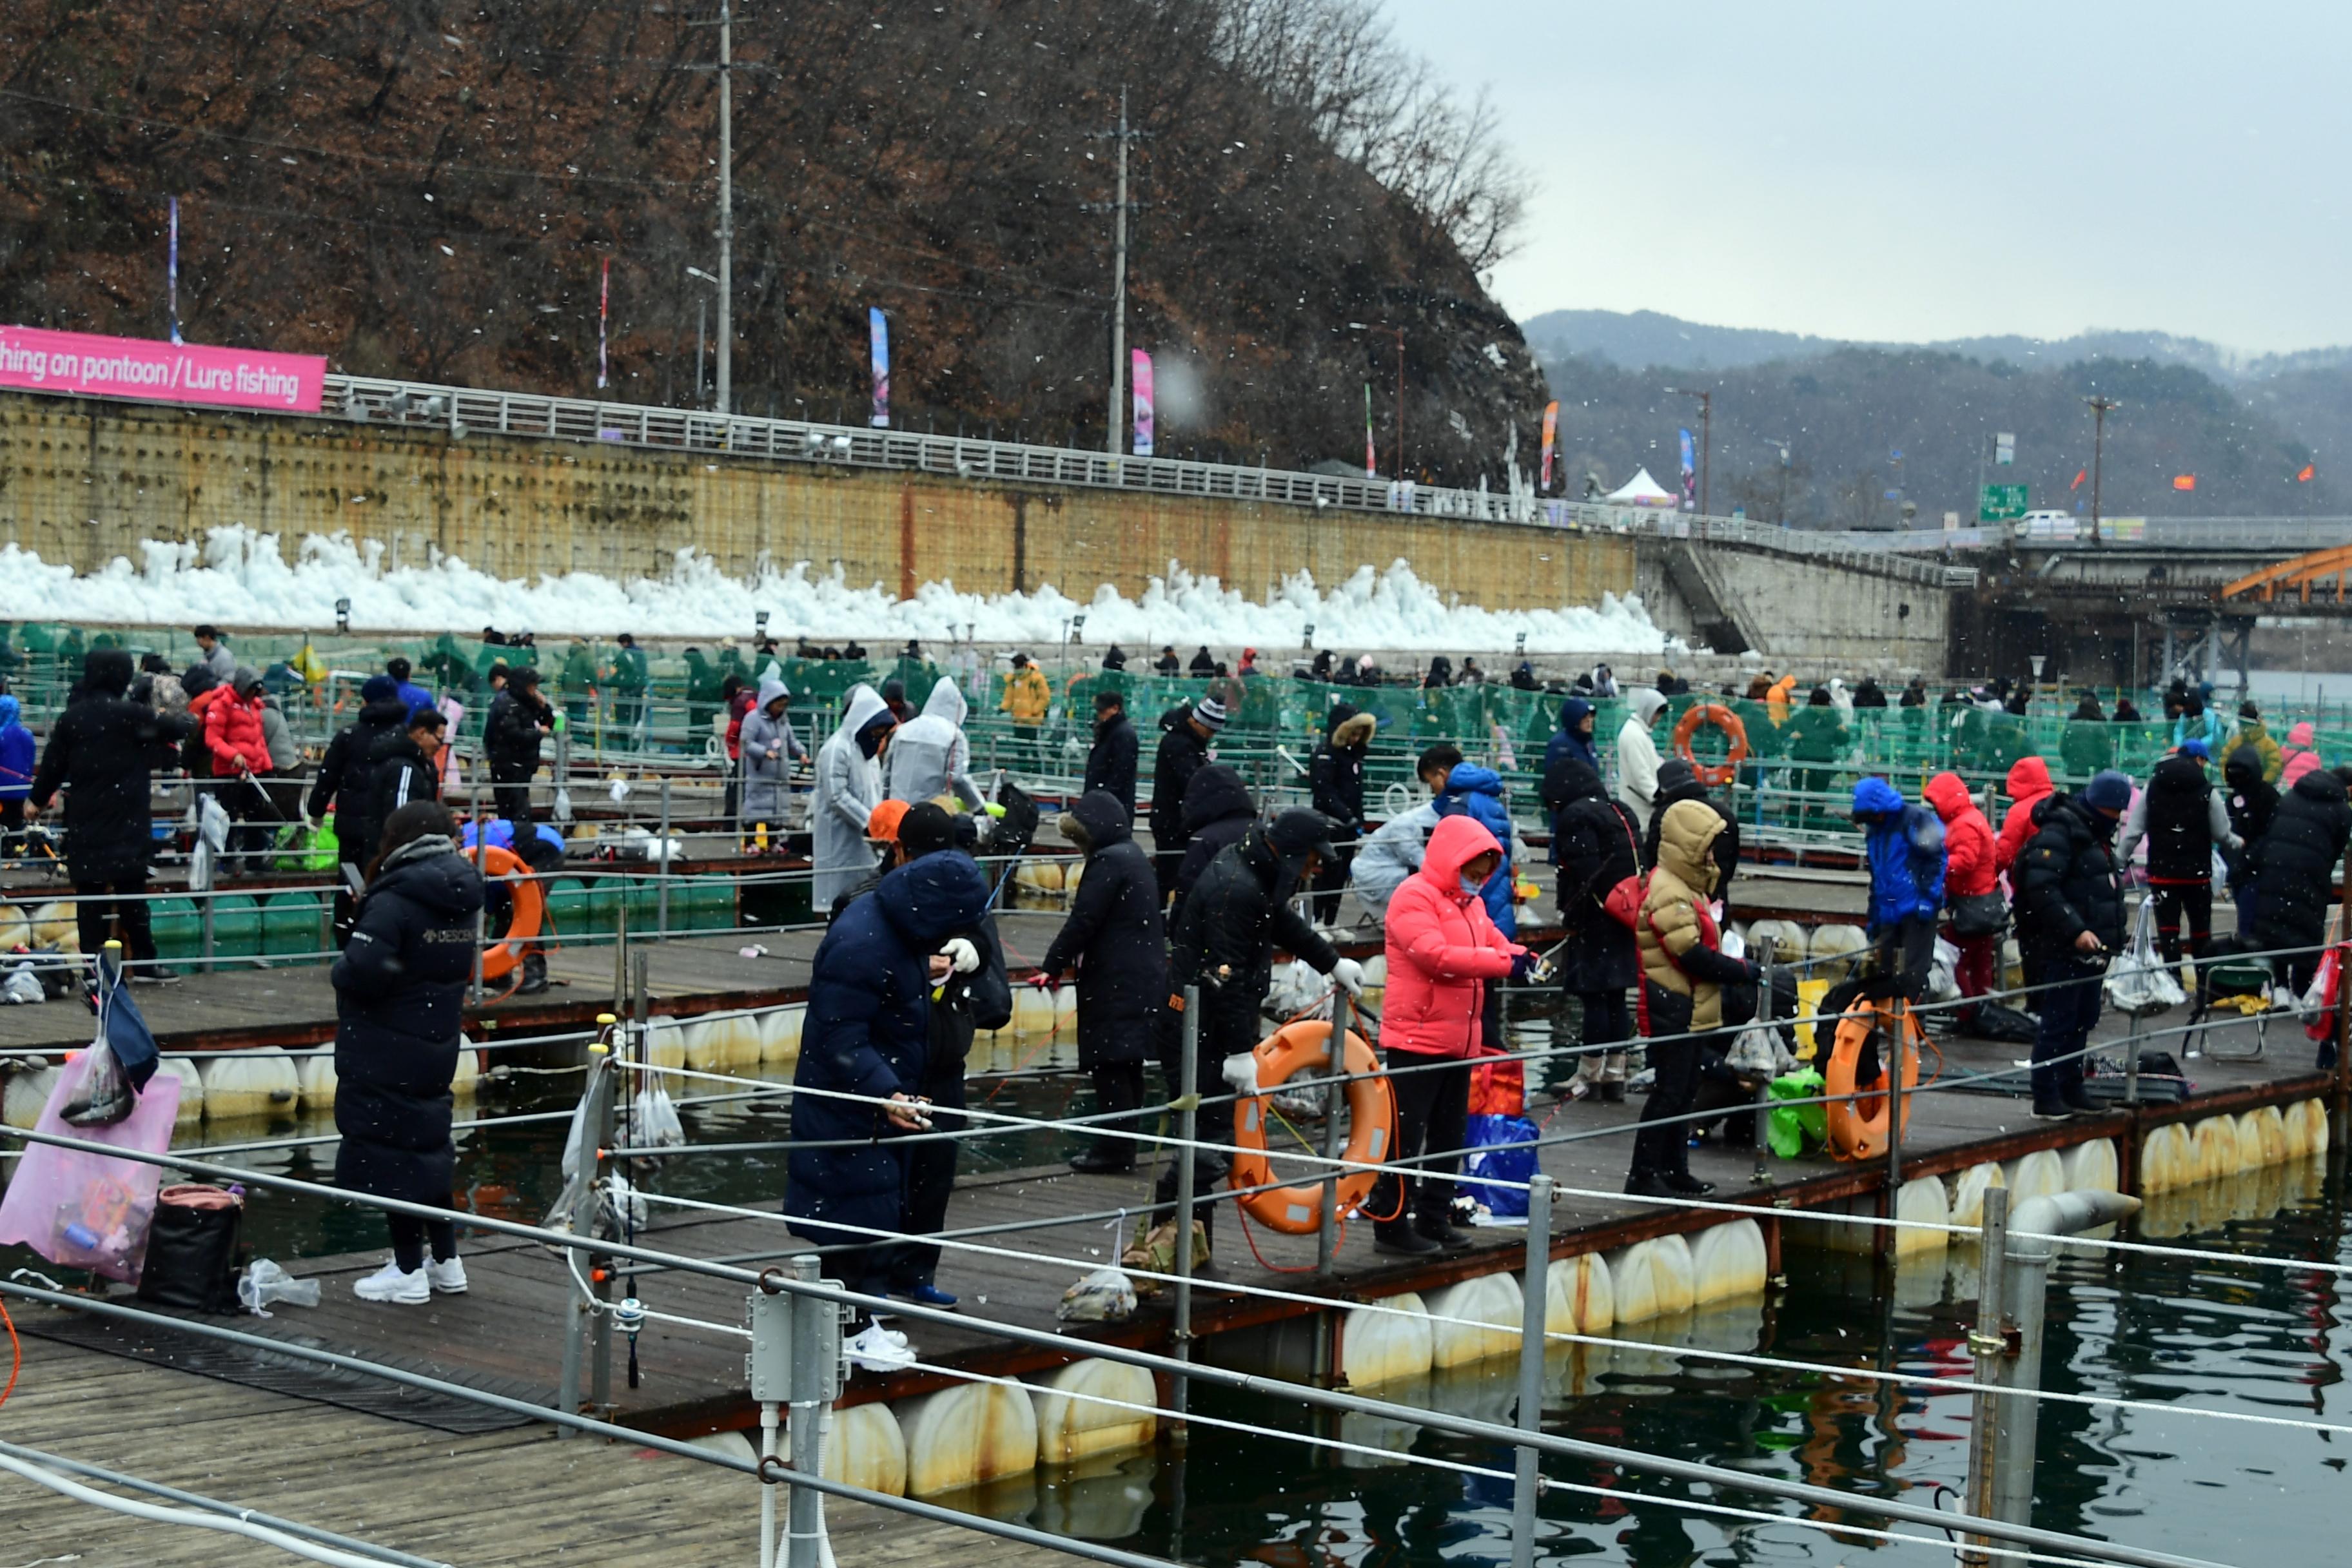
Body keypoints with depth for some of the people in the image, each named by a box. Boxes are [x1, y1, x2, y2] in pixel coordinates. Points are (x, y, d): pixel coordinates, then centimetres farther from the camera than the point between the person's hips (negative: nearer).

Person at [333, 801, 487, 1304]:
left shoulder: (394, 903, -19)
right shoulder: (459, 901, 6)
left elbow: (362, 973, -26)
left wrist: (338, 971, -6)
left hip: (386, 1056, -8)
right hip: (438, 1049, 8)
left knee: (392, 1154, 2)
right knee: (430, 1146, 19)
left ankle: (409, 1271, 7)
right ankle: (446, 1261, 25)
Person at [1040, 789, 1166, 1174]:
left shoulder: (1109, 861, -14)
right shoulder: (1133, 855, 16)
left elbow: (1083, 921, -17)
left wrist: (1052, 966, -8)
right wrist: (1070, 962, 20)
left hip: (1115, 983, -10)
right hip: (1143, 979, 10)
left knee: (1108, 1063, -5)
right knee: (1126, 1065, 14)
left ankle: (1113, 1147, -4)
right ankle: (1121, 1144, 21)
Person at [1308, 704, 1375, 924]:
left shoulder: (1354, 753, 13)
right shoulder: (1326, 753, -11)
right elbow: (1324, 791, -20)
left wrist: (1359, 821, 12)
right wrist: (1347, 816, -25)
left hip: (1349, 824, 8)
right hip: (1330, 822, -8)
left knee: (1342, 873, 9)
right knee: (1330, 871, -9)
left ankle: (1331, 920, 15)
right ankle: (1318, 918, -4)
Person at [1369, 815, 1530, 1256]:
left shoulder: (1471, 903, 17)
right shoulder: (1414, 898, -14)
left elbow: (1494, 942, 14)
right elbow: (1435, 954, -25)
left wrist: (1523, 958, -11)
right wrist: (1503, 963, -27)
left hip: (1458, 1041, 10)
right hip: (1417, 1038, -10)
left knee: (1449, 1135, 15)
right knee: (1405, 1136, -5)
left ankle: (1434, 1217, 24)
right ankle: (1390, 1225, 0)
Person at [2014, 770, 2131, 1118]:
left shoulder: (2097, 835, 18)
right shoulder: (2059, 832, -14)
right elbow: (2042, 888, -22)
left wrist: (2111, 936, 18)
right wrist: (2075, 931, -26)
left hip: (2090, 949, 10)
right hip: (2061, 949, -10)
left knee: (2083, 1020, 14)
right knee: (2058, 1022, -6)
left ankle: (2070, 1088, 24)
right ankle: (2046, 1098, -1)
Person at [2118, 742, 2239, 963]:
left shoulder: (2152, 789, -1)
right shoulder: (2207, 793, -7)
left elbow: (2132, 832, -3)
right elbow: (2222, 835, -4)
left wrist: (2118, 862, 4)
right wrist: (2239, 845, 17)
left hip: (2162, 874, 1)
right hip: (2197, 875, -1)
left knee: (2168, 932, 1)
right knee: (2201, 932, 14)